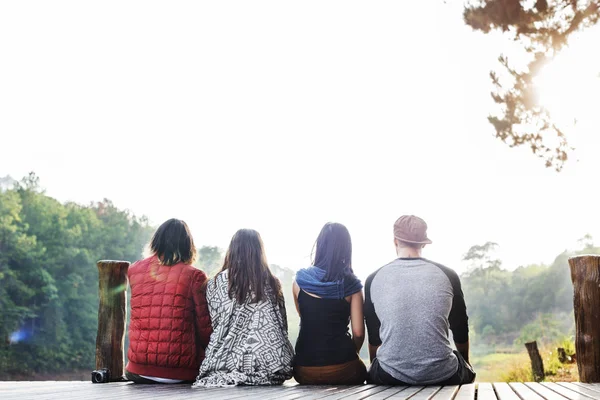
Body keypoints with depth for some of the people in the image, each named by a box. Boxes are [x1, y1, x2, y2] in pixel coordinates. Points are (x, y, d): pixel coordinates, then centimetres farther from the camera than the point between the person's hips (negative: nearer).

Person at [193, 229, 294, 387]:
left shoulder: (216, 283, 2)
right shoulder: (272, 283, 6)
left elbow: (214, 323, 6)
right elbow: (282, 326, 9)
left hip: (228, 362, 0)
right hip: (269, 361, 1)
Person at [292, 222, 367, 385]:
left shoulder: (300, 280, 0)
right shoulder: (351, 285, -5)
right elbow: (358, 333, -4)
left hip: (305, 370, 2)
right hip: (342, 369, -2)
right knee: (361, 370, 32)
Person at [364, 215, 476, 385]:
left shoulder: (374, 280, 2)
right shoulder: (447, 276, 1)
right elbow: (461, 331, 12)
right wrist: (465, 364, 32)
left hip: (391, 377, 0)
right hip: (442, 375, 0)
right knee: (466, 372, 33)